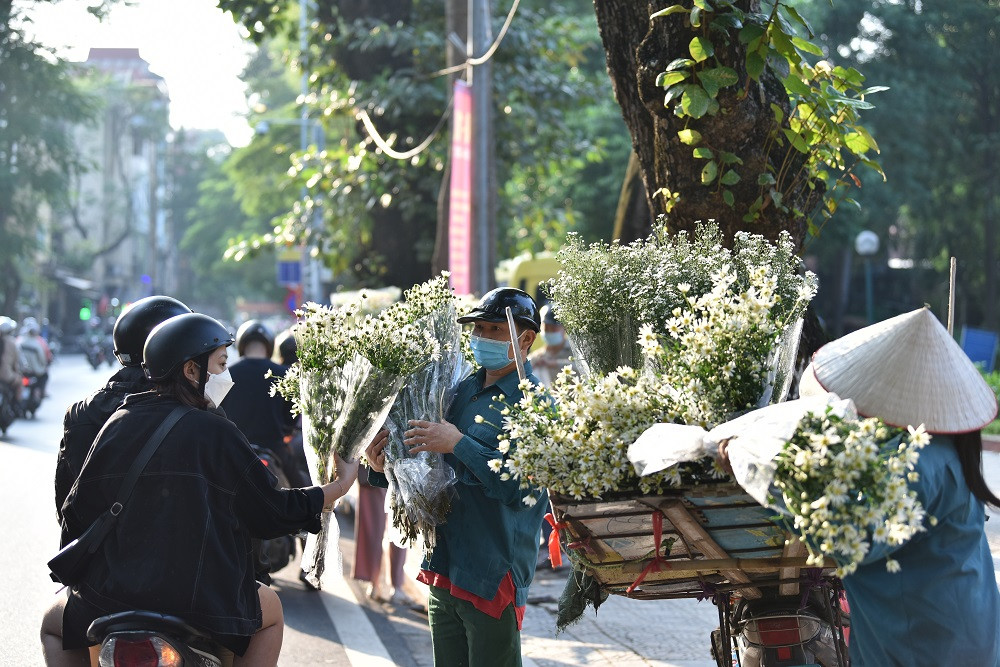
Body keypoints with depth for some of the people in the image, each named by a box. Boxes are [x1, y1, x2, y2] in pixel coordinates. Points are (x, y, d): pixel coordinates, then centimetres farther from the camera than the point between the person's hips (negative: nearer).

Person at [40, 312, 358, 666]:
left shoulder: (118, 424, 4)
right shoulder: (215, 432, -6)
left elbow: (78, 508, 7)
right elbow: (271, 510, -1)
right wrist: (340, 486, 13)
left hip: (111, 597, 2)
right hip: (201, 603, -2)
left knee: (54, 624, 31)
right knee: (270, 610, 29)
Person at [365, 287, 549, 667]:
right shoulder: (462, 392, 12)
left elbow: (522, 487, -24)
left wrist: (459, 444, -23)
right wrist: (384, 468, 2)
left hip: (494, 578, -7)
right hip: (444, 570, 8)